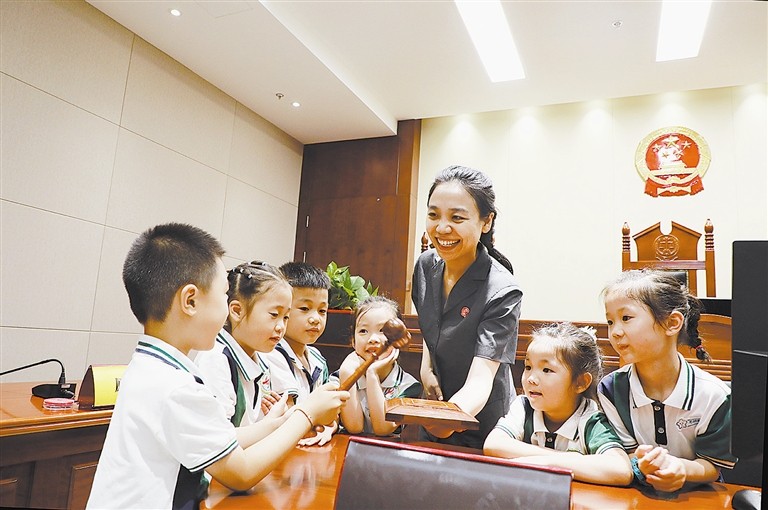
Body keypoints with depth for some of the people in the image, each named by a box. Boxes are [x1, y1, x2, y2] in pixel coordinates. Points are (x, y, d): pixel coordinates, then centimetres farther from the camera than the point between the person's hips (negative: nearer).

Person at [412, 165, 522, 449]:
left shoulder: (502, 293, -27)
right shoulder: (426, 265, -9)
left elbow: (480, 379, -33)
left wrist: (454, 414, -53)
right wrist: (426, 368, -5)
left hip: (482, 430, -5)